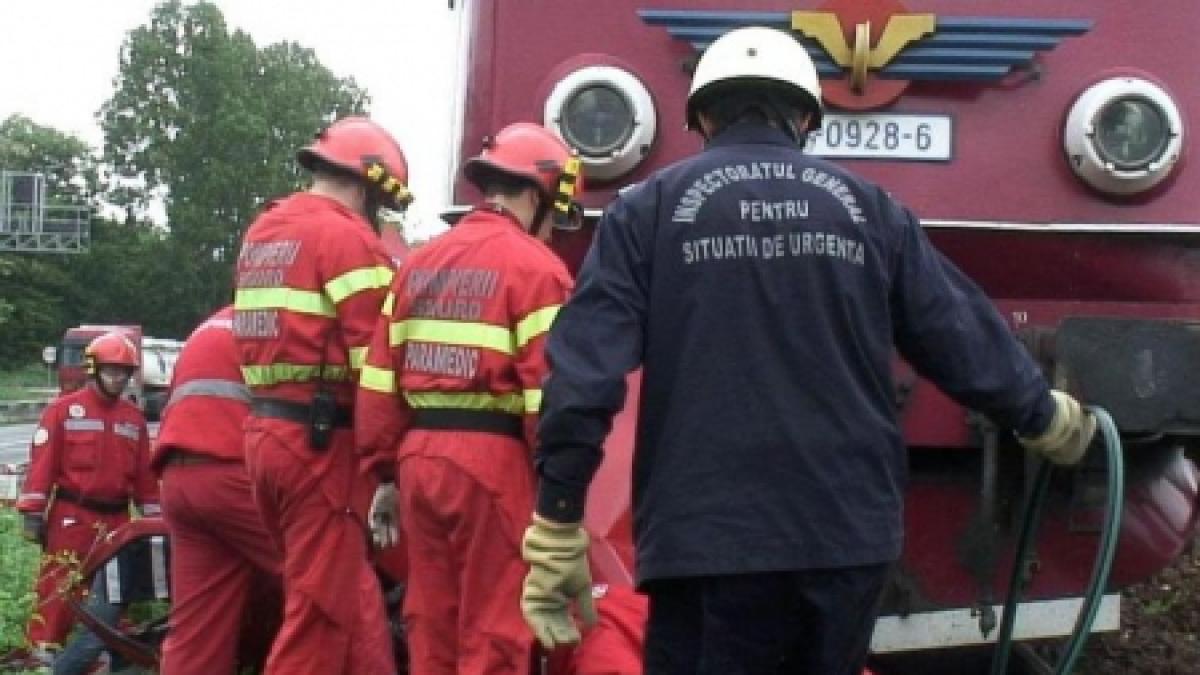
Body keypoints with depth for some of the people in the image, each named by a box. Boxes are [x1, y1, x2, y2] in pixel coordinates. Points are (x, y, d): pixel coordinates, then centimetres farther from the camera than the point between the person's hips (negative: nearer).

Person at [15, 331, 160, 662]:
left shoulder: (134, 418, 12)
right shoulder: (63, 409, -2)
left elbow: (144, 472, 14)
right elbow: (43, 461, -6)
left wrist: (153, 517, 11)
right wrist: (33, 510, -12)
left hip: (116, 519, 5)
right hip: (71, 516, -5)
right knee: (59, 584, -6)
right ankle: (45, 645, 0)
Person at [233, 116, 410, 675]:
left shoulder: (261, 232, 18)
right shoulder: (347, 236, -10)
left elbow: (283, 334, 14)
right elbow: (376, 366, -16)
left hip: (264, 430, 9)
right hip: (320, 439, -9)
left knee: (352, 591, 16)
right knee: (320, 607, 0)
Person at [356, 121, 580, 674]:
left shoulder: (420, 264, 13)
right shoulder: (535, 267, -7)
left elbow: (381, 382, 11)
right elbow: (548, 395, -14)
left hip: (420, 458, 7)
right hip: (493, 463, -6)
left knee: (431, 624, 15)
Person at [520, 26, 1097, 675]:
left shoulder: (650, 207, 2)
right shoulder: (866, 206, 10)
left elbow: (585, 376, -6)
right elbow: (965, 338, 13)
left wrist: (557, 534, -4)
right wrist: (1045, 417, 30)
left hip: (710, 542, -3)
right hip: (851, 533, 3)